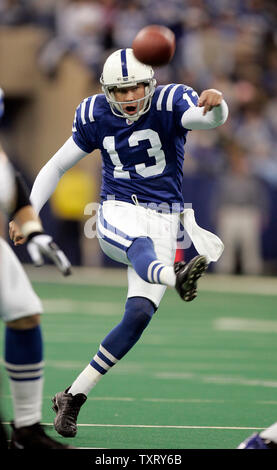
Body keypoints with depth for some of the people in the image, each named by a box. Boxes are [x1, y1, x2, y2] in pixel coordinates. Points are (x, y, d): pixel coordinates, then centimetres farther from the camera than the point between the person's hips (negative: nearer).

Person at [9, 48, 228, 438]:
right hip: (118, 213, 0)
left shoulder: (169, 104, -5)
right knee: (141, 245, -38)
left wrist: (215, 103, -52)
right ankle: (177, 278, -75)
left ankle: (73, 396, -4)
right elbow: (56, 167, 15)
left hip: (163, 220, 0)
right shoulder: (96, 116, 4)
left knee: (139, 315, -12)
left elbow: (212, 118, -26)